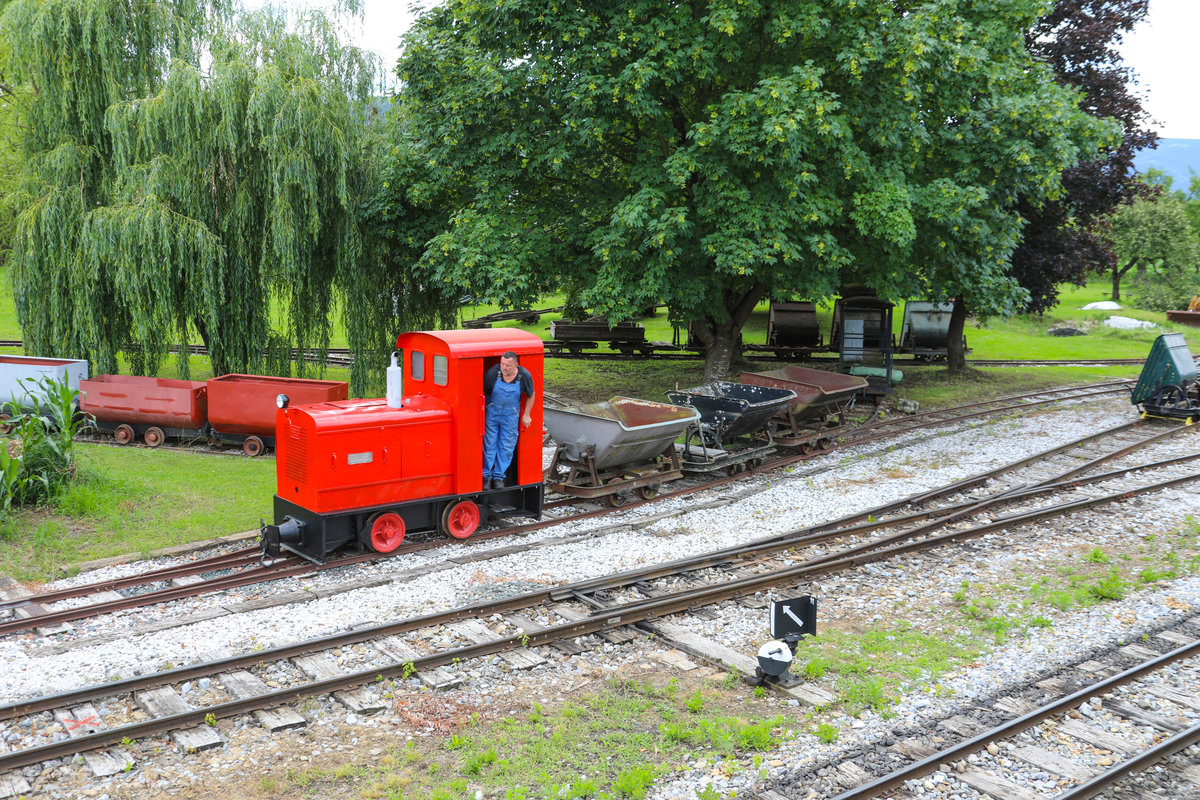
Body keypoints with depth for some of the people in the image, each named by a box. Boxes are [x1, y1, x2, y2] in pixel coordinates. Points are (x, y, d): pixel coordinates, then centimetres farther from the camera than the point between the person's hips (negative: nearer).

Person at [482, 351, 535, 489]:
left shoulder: (525, 376, -17)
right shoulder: (492, 372, -22)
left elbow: (530, 395, 2)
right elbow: (481, 392, -7)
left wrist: (526, 414, 5)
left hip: (510, 415, 1)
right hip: (491, 413, -1)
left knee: (506, 447, 6)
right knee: (489, 445, 6)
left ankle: (499, 476, 21)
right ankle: (486, 476, 20)